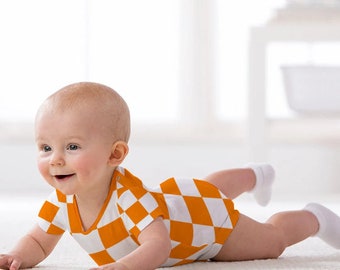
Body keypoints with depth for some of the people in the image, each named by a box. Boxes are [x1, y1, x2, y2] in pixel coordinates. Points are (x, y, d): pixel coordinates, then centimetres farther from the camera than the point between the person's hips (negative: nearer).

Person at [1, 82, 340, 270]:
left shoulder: (129, 197, -48)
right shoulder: (61, 200, -28)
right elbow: (38, 241, -18)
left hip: (209, 218, -7)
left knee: (271, 241, 16)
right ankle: (255, 175, 68)